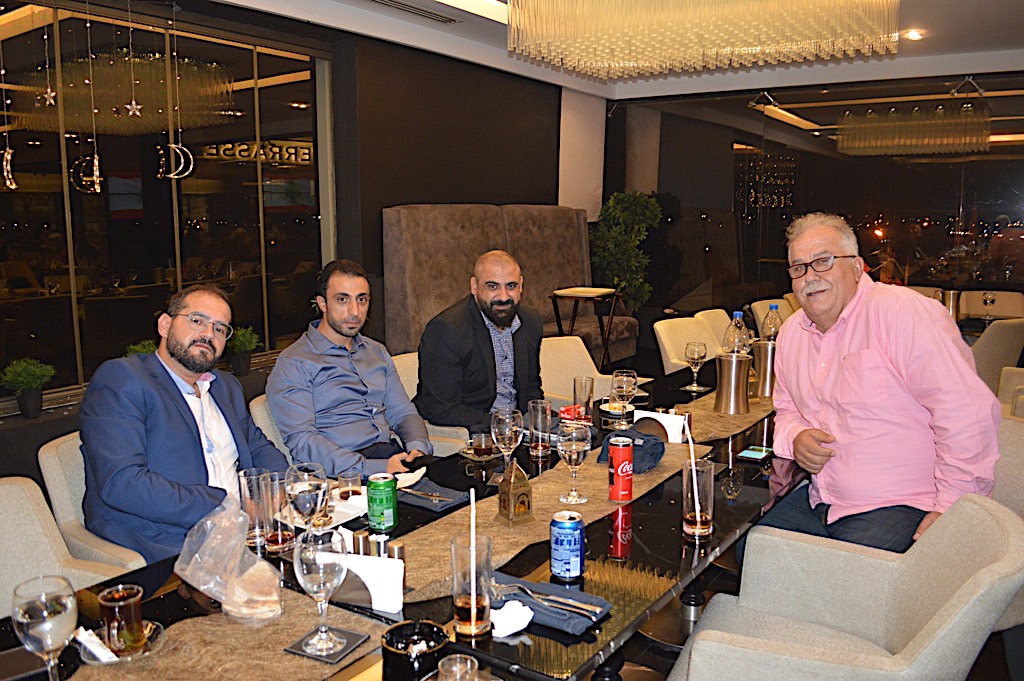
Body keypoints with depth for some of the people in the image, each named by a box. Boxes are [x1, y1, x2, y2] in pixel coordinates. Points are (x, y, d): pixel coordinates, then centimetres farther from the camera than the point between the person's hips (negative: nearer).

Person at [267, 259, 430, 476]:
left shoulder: (377, 352, 21)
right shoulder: (293, 364, -2)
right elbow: (301, 441, -12)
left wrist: (418, 448, -5)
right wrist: (374, 468, -22)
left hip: (394, 458, 6)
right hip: (344, 474, -6)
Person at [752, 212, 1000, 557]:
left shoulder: (902, 311, -15)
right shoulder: (792, 331, 9)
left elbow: (967, 411, -21)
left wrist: (951, 510, -21)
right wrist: (796, 437, -1)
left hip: (899, 506, -7)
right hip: (818, 499, 7)